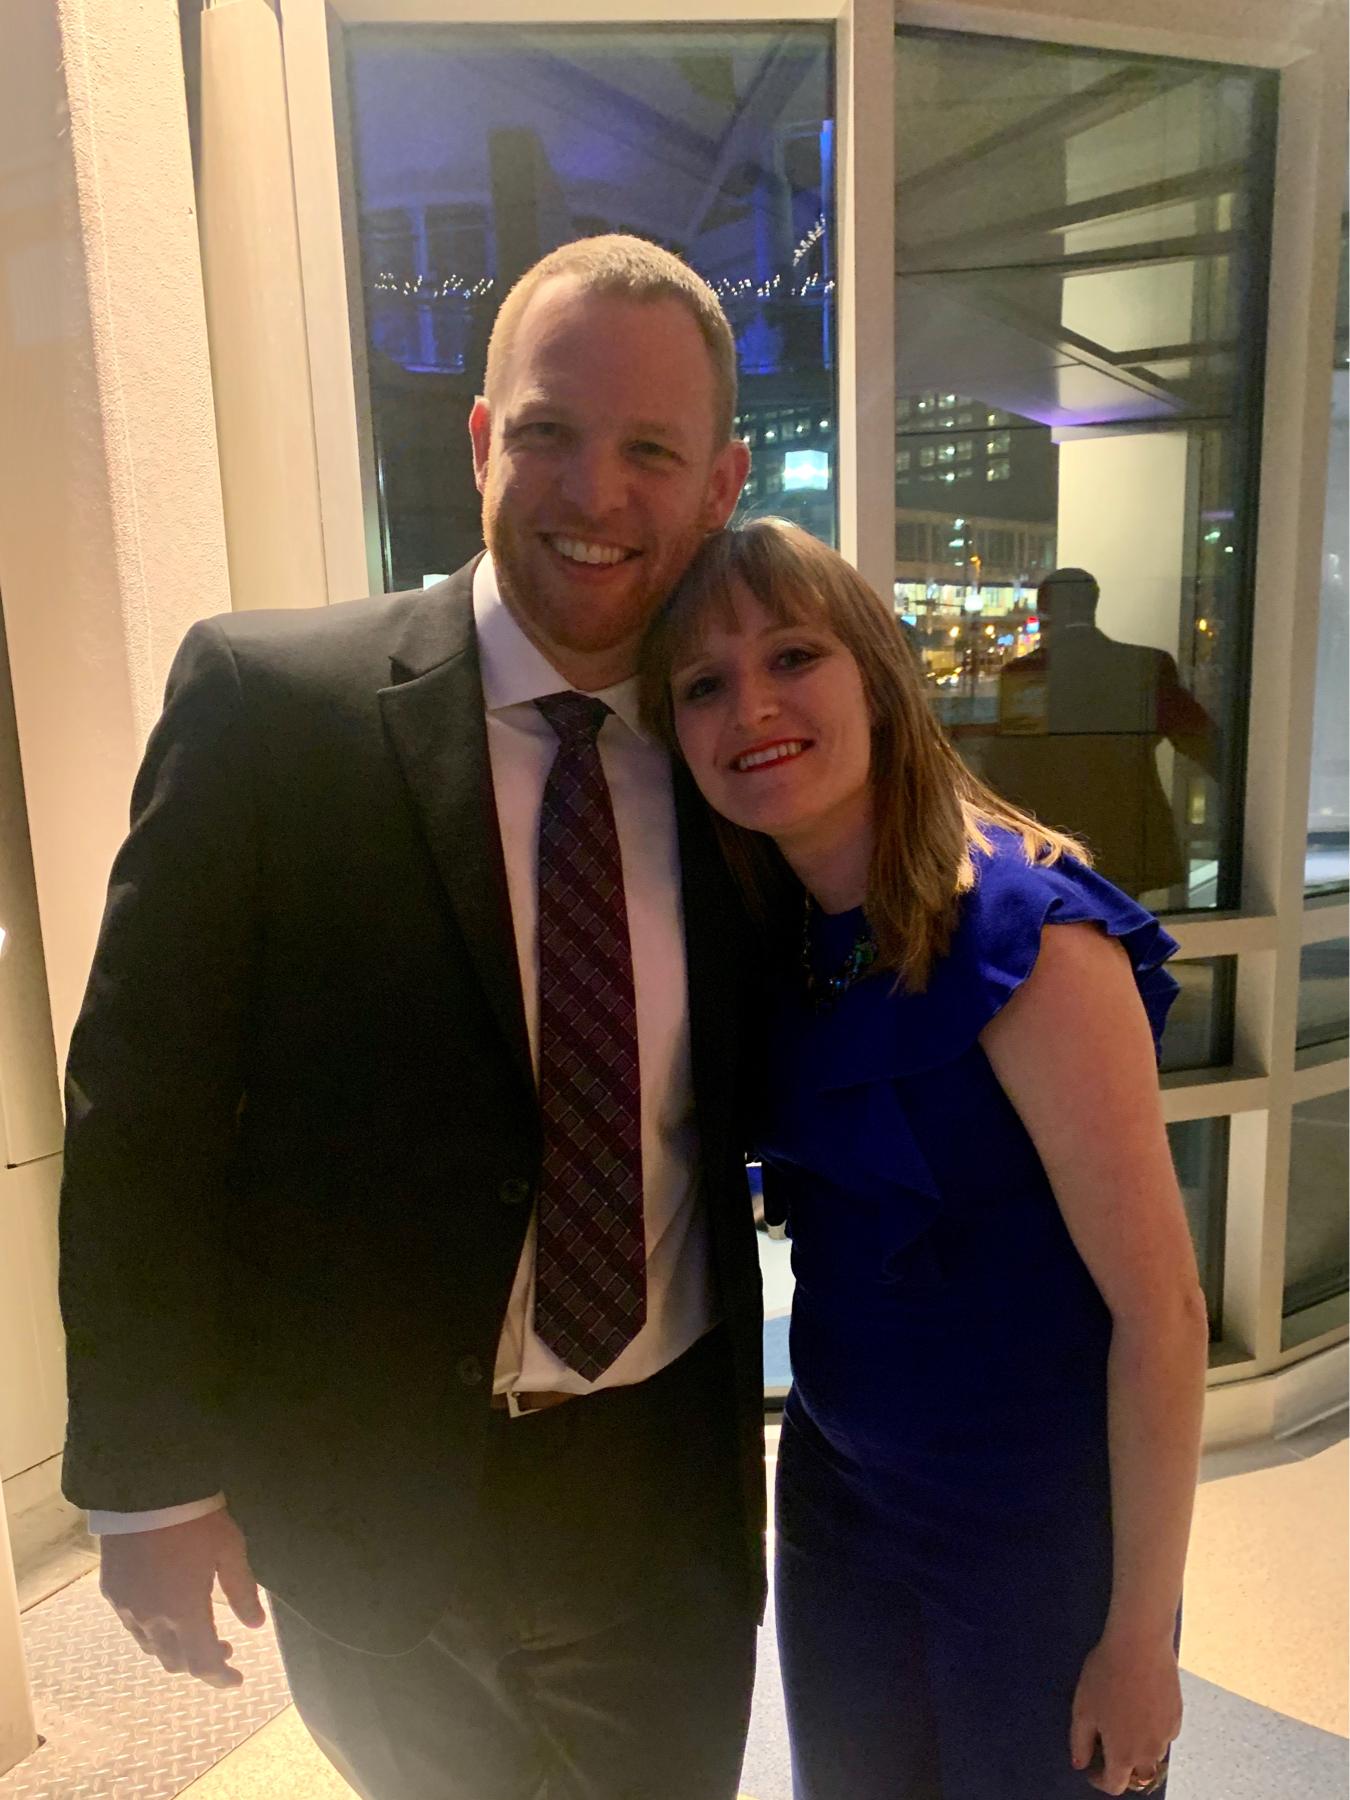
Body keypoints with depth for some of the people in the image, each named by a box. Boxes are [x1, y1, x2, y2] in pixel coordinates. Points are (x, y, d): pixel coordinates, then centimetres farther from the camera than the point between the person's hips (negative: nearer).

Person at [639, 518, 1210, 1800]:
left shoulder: (1025, 933, -25)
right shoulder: (777, 934, -4)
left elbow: (1159, 1309, -20)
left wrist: (1141, 1636, -13)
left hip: (1038, 1527, -5)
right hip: (836, 1488, 6)